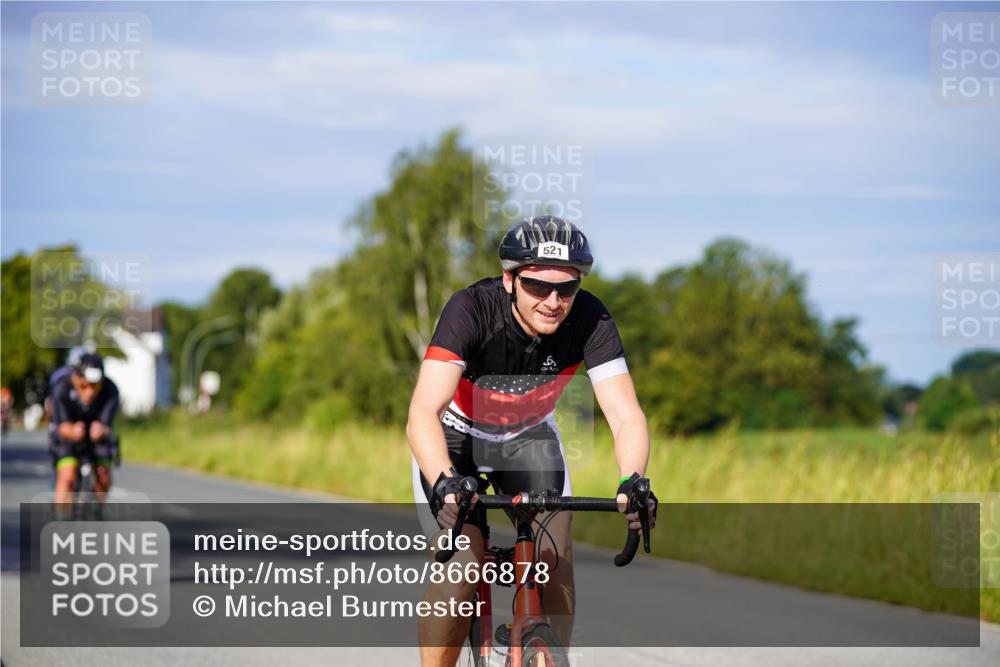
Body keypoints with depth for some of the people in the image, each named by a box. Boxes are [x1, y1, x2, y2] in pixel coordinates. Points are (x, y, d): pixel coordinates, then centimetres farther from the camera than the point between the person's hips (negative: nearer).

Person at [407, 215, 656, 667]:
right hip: (457, 436, -3)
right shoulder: (471, 310, -35)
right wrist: (444, 483, -61)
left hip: (529, 436, 3)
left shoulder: (589, 320, -27)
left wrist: (632, 481, -50)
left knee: (555, 553, -19)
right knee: (461, 570, -19)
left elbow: (626, 415, -30)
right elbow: (424, 413, -44)